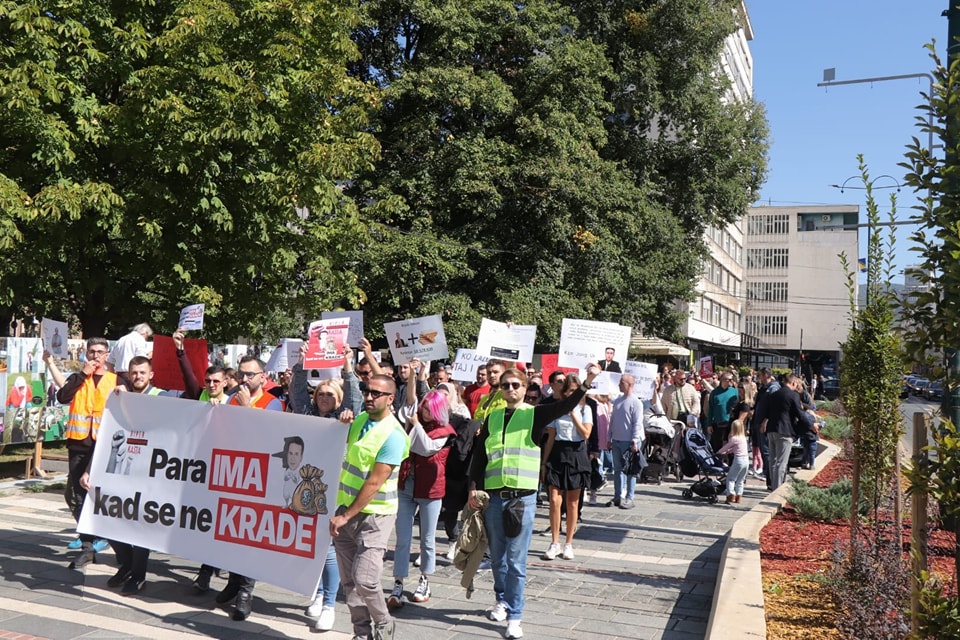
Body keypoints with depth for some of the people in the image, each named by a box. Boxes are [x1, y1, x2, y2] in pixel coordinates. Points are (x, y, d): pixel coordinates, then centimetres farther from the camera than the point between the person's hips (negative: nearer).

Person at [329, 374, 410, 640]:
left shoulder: (393, 435, -17)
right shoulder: (359, 420, 6)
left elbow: (374, 483, -19)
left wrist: (346, 516, -16)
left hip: (373, 514, -7)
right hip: (346, 508, 7)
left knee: (364, 579, -10)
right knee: (348, 580, 8)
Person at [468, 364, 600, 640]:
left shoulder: (534, 414, 0)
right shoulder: (493, 417, 8)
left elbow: (564, 406, -16)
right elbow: (479, 455, 10)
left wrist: (586, 383, -30)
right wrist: (473, 488, 2)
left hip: (523, 497, -3)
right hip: (493, 496, 3)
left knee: (516, 560, 1)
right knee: (497, 557, 15)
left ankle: (514, 616, 11)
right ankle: (502, 600, 36)